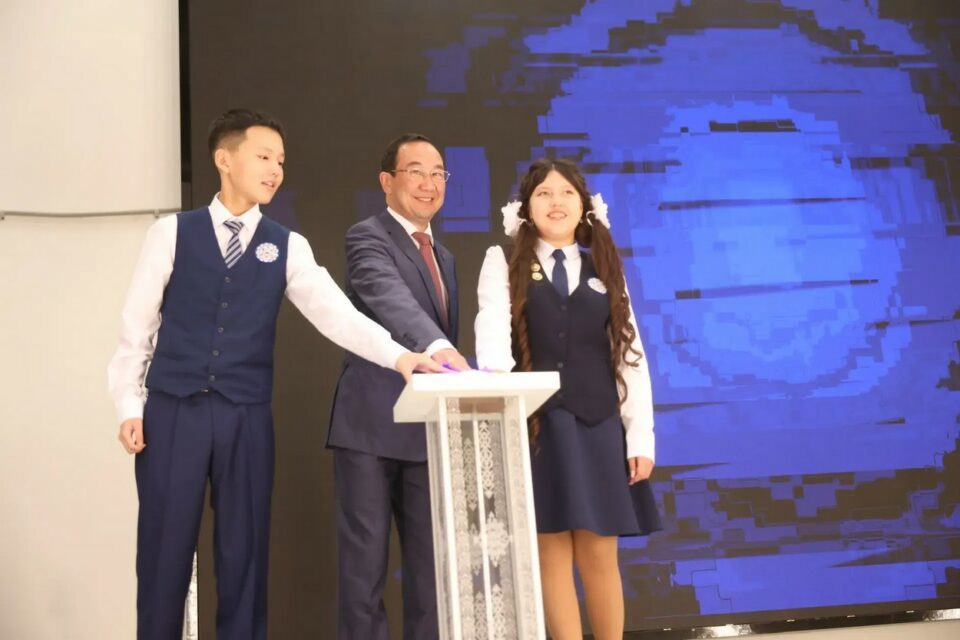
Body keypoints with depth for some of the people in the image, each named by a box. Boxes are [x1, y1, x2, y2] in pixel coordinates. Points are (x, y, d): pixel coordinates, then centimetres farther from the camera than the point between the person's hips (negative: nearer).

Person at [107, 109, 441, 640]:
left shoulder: (287, 247, 6)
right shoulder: (171, 233, 2)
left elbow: (335, 313, -7)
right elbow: (136, 325, 3)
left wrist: (397, 355, -22)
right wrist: (129, 406, -4)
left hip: (247, 418, 2)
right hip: (171, 413, -1)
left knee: (245, 555, 7)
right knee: (164, 555, 5)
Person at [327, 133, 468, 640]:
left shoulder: (443, 257, 20)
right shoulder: (368, 237, -6)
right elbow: (391, 298, -26)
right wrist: (437, 347, -43)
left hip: (429, 432, 7)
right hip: (371, 427, -7)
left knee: (431, 566, 10)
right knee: (365, 563, -1)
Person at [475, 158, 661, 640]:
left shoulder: (605, 267, 12)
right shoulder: (503, 262, 5)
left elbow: (630, 355, 8)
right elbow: (493, 333, -11)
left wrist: (641, 438, 1)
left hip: (597, 426, 2)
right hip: (536, 425, -2)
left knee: (598, 555, 5)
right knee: (552, 555, 3)